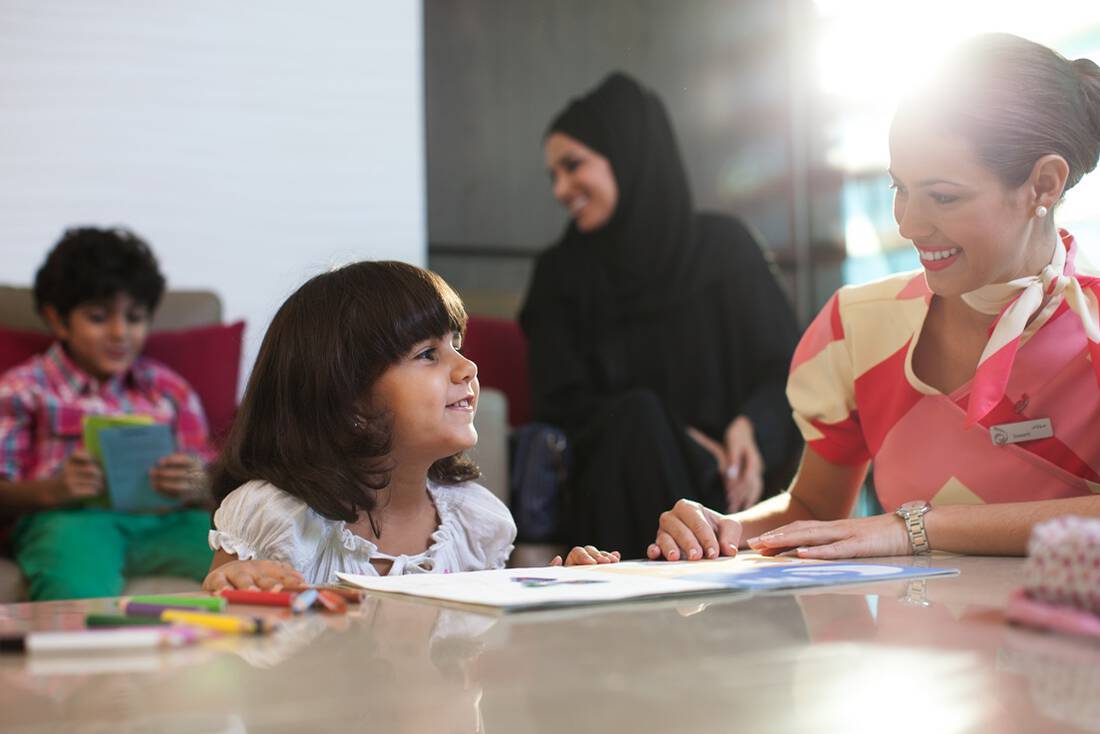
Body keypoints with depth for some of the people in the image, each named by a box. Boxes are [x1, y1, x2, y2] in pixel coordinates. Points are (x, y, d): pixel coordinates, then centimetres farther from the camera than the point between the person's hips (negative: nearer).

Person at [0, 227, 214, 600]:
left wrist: (196, 487, -7)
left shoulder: (169, 389, 26)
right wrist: (53, 490, -16)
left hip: (164, 520, 4)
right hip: (67, 517, -3)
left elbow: (208, 482, 18)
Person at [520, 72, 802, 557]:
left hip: (725, 478, -1)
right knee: (640, 414, -31)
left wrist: (751, 426, -20)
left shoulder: (726, 245, 8)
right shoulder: (560, 275, 10)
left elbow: (785, 370, 4)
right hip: (617, 479, 1)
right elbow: (560, 406, 1)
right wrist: (679, 438, -14)